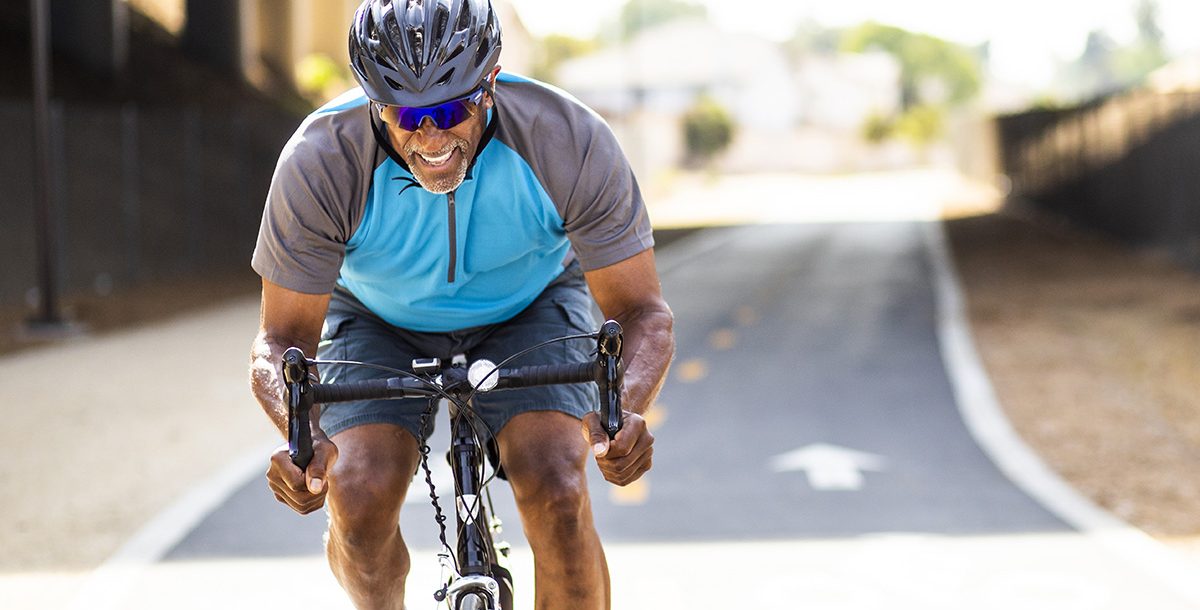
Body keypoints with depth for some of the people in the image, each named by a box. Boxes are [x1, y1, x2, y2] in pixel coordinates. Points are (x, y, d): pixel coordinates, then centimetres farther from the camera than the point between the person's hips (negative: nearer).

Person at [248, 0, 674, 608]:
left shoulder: (569, 141, -32)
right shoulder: (319, 161, -32)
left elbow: (643, 311, -24)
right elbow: (282, 336, -23)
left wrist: (626, 409, -46)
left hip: (529, 309, 0)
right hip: (379, 321, 1)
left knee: (557, 492, -24)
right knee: (358, 500, -21)